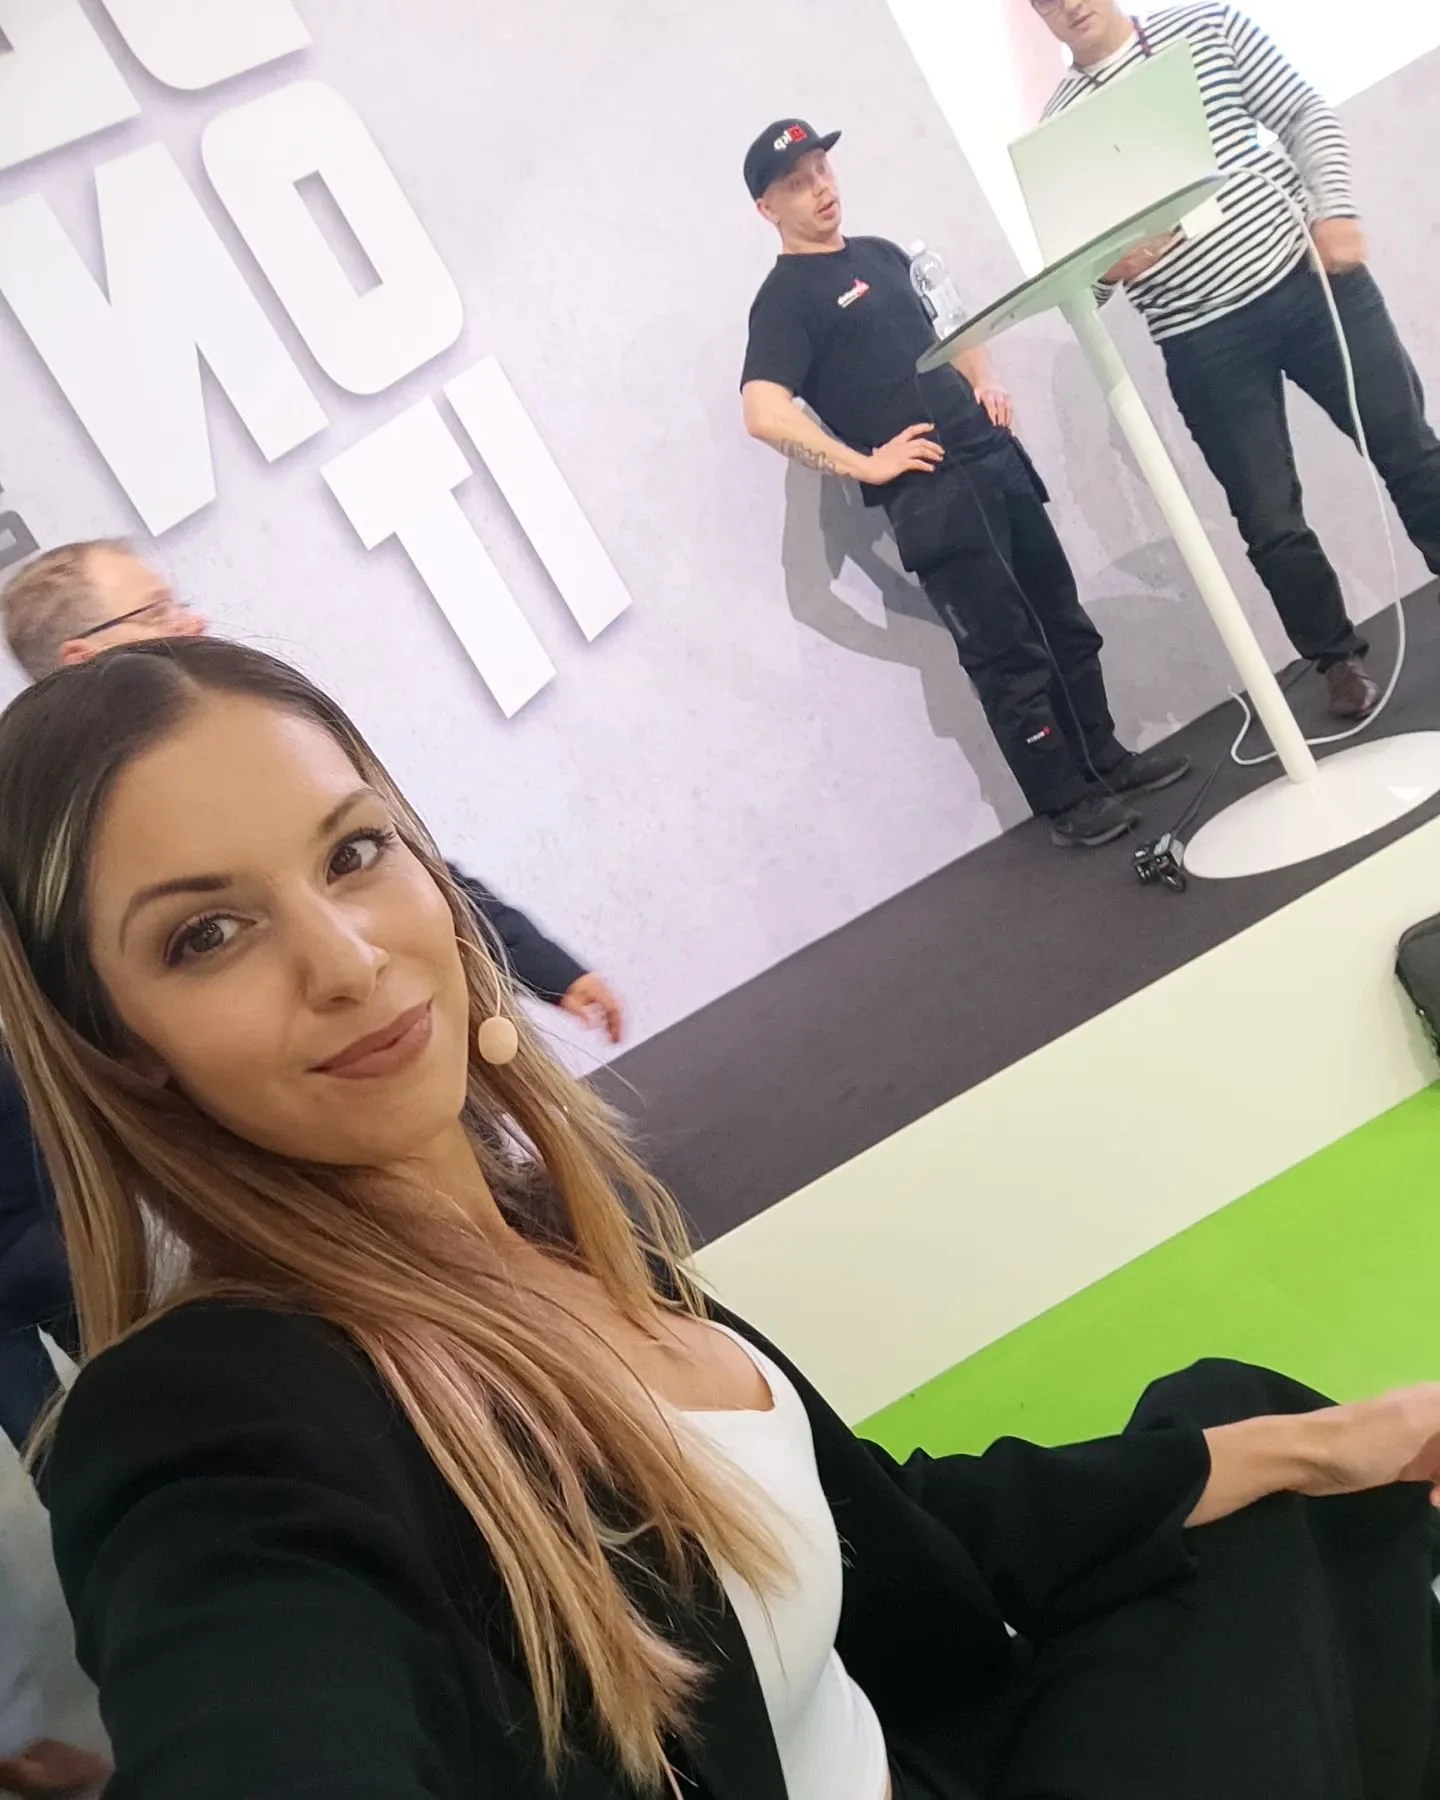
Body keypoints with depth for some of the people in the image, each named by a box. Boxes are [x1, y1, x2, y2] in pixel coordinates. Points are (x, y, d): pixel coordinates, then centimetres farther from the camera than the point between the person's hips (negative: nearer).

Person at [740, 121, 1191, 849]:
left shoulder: (881, 254, 17)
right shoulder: (785, 299, -8)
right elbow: (765, 414, -21)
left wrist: (984, 381, 8)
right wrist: (867, 465, -20)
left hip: (995, 461, 8)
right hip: (933, 496, -8)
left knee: (1063, 622, 14)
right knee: (1008, 656, -1)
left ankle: (1106, 757, 30)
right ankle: (1067, 801, 13)